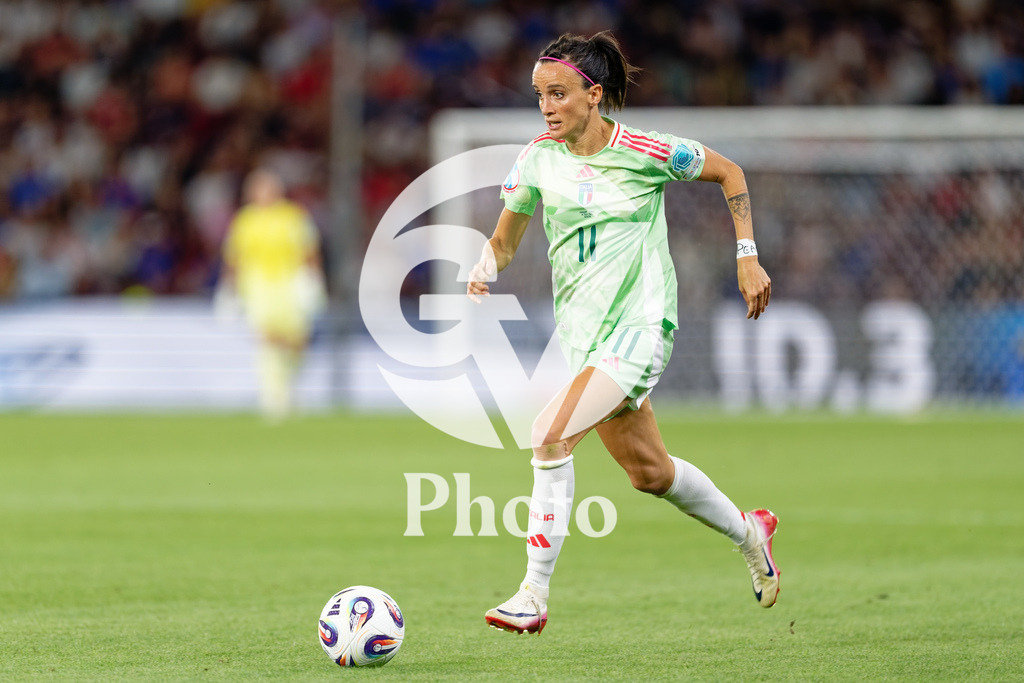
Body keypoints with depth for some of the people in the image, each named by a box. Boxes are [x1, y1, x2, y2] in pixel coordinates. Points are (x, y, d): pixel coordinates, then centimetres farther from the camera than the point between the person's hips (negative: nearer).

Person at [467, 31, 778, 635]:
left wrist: (748, 258, 1)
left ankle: (535, 596, -20)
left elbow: (728, 173, 5)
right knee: (648, 472, 15)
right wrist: (484, 274, -12)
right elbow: (505, 240, 10)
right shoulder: (539, 159, 0)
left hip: (641, 324, -6)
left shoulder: (647, 151, -11)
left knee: (551, 434, -24)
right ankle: (747, 531, 42)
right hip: (583, 331, 6)